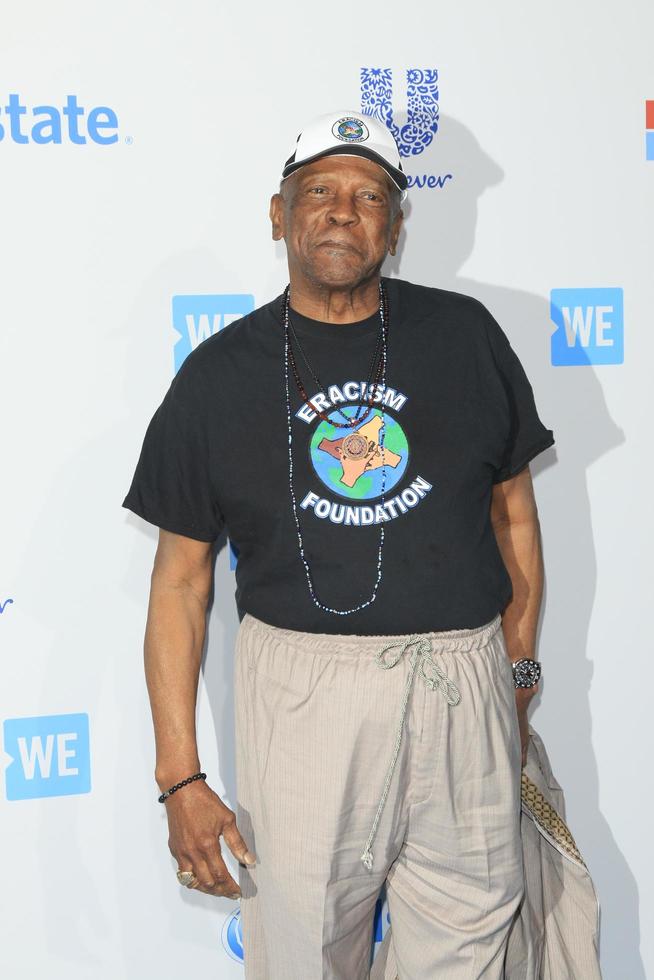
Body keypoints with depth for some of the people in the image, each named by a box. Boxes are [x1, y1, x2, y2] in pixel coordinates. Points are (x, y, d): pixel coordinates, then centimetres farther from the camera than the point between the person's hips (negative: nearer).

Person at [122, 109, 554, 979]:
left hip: (463, 685, 2)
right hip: (304, 691, -1)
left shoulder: (465, 335, 4)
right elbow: (180, 579, 1)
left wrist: (518, 672, 10)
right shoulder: (219, 375, 0)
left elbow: (513, 509, 13)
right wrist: (180, 775, -3)